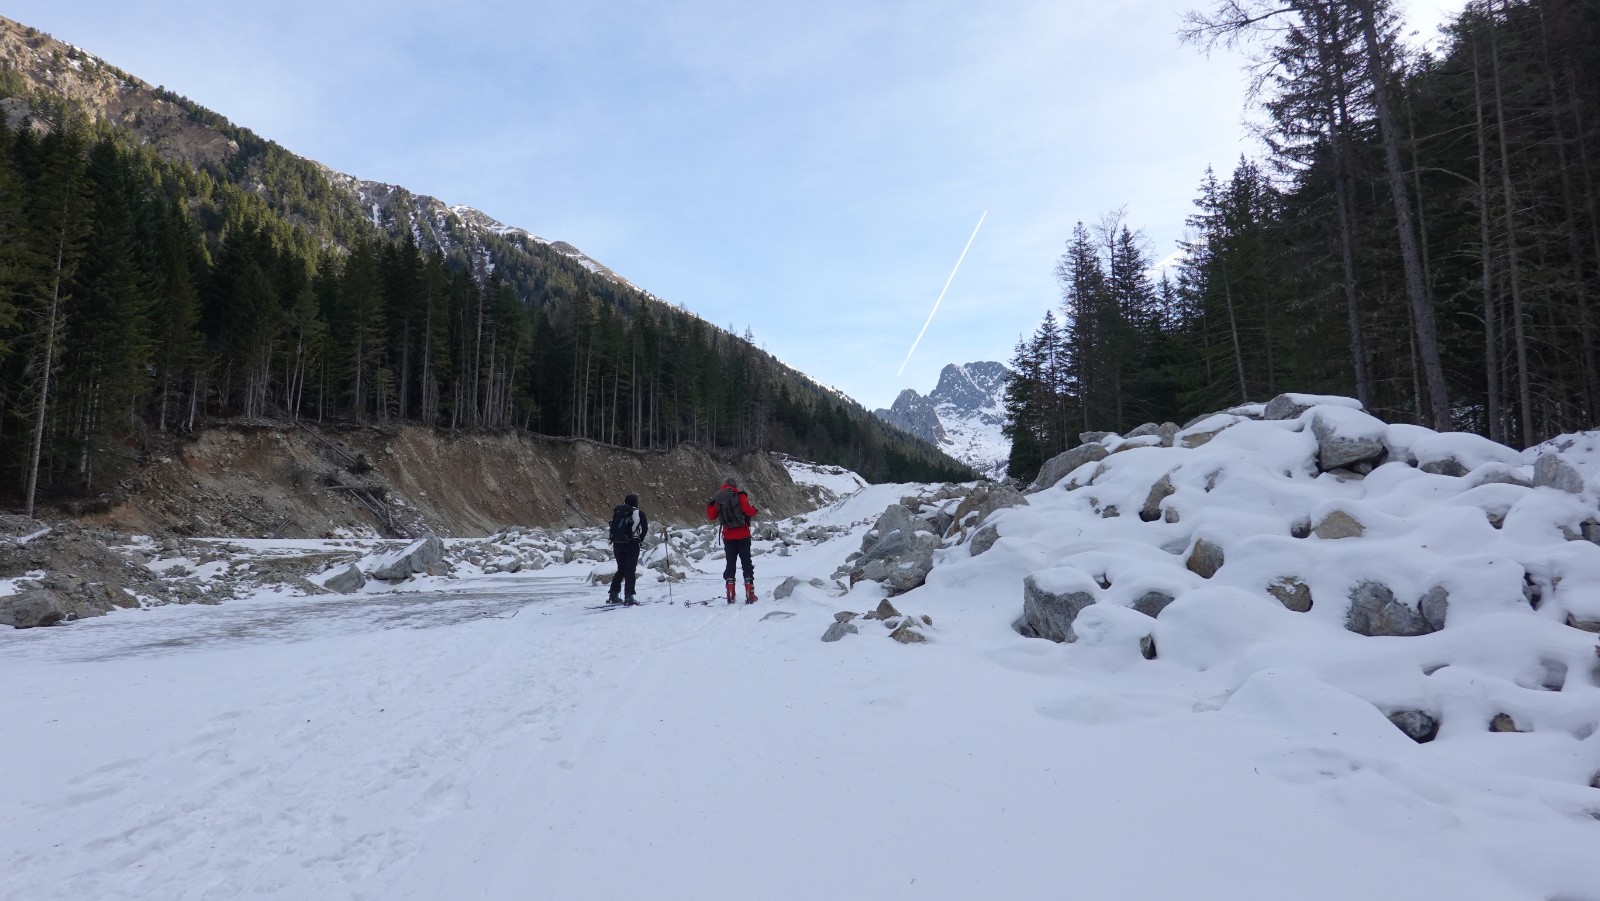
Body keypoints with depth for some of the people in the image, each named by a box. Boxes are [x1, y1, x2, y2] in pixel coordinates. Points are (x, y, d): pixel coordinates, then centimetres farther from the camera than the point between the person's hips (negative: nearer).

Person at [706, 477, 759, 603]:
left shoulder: (718, 499, 5)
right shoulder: (740, 495, -6)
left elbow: (712, 517, 10)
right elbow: (748, 511, -18)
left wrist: (709, 506, 25)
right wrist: (754, 511, 3)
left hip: (728, 537, 3)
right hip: (743, 535, -3)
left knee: (730, 563, 12)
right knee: (746, 562, 4)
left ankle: (731, 596, 7)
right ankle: (750, 595, -1)